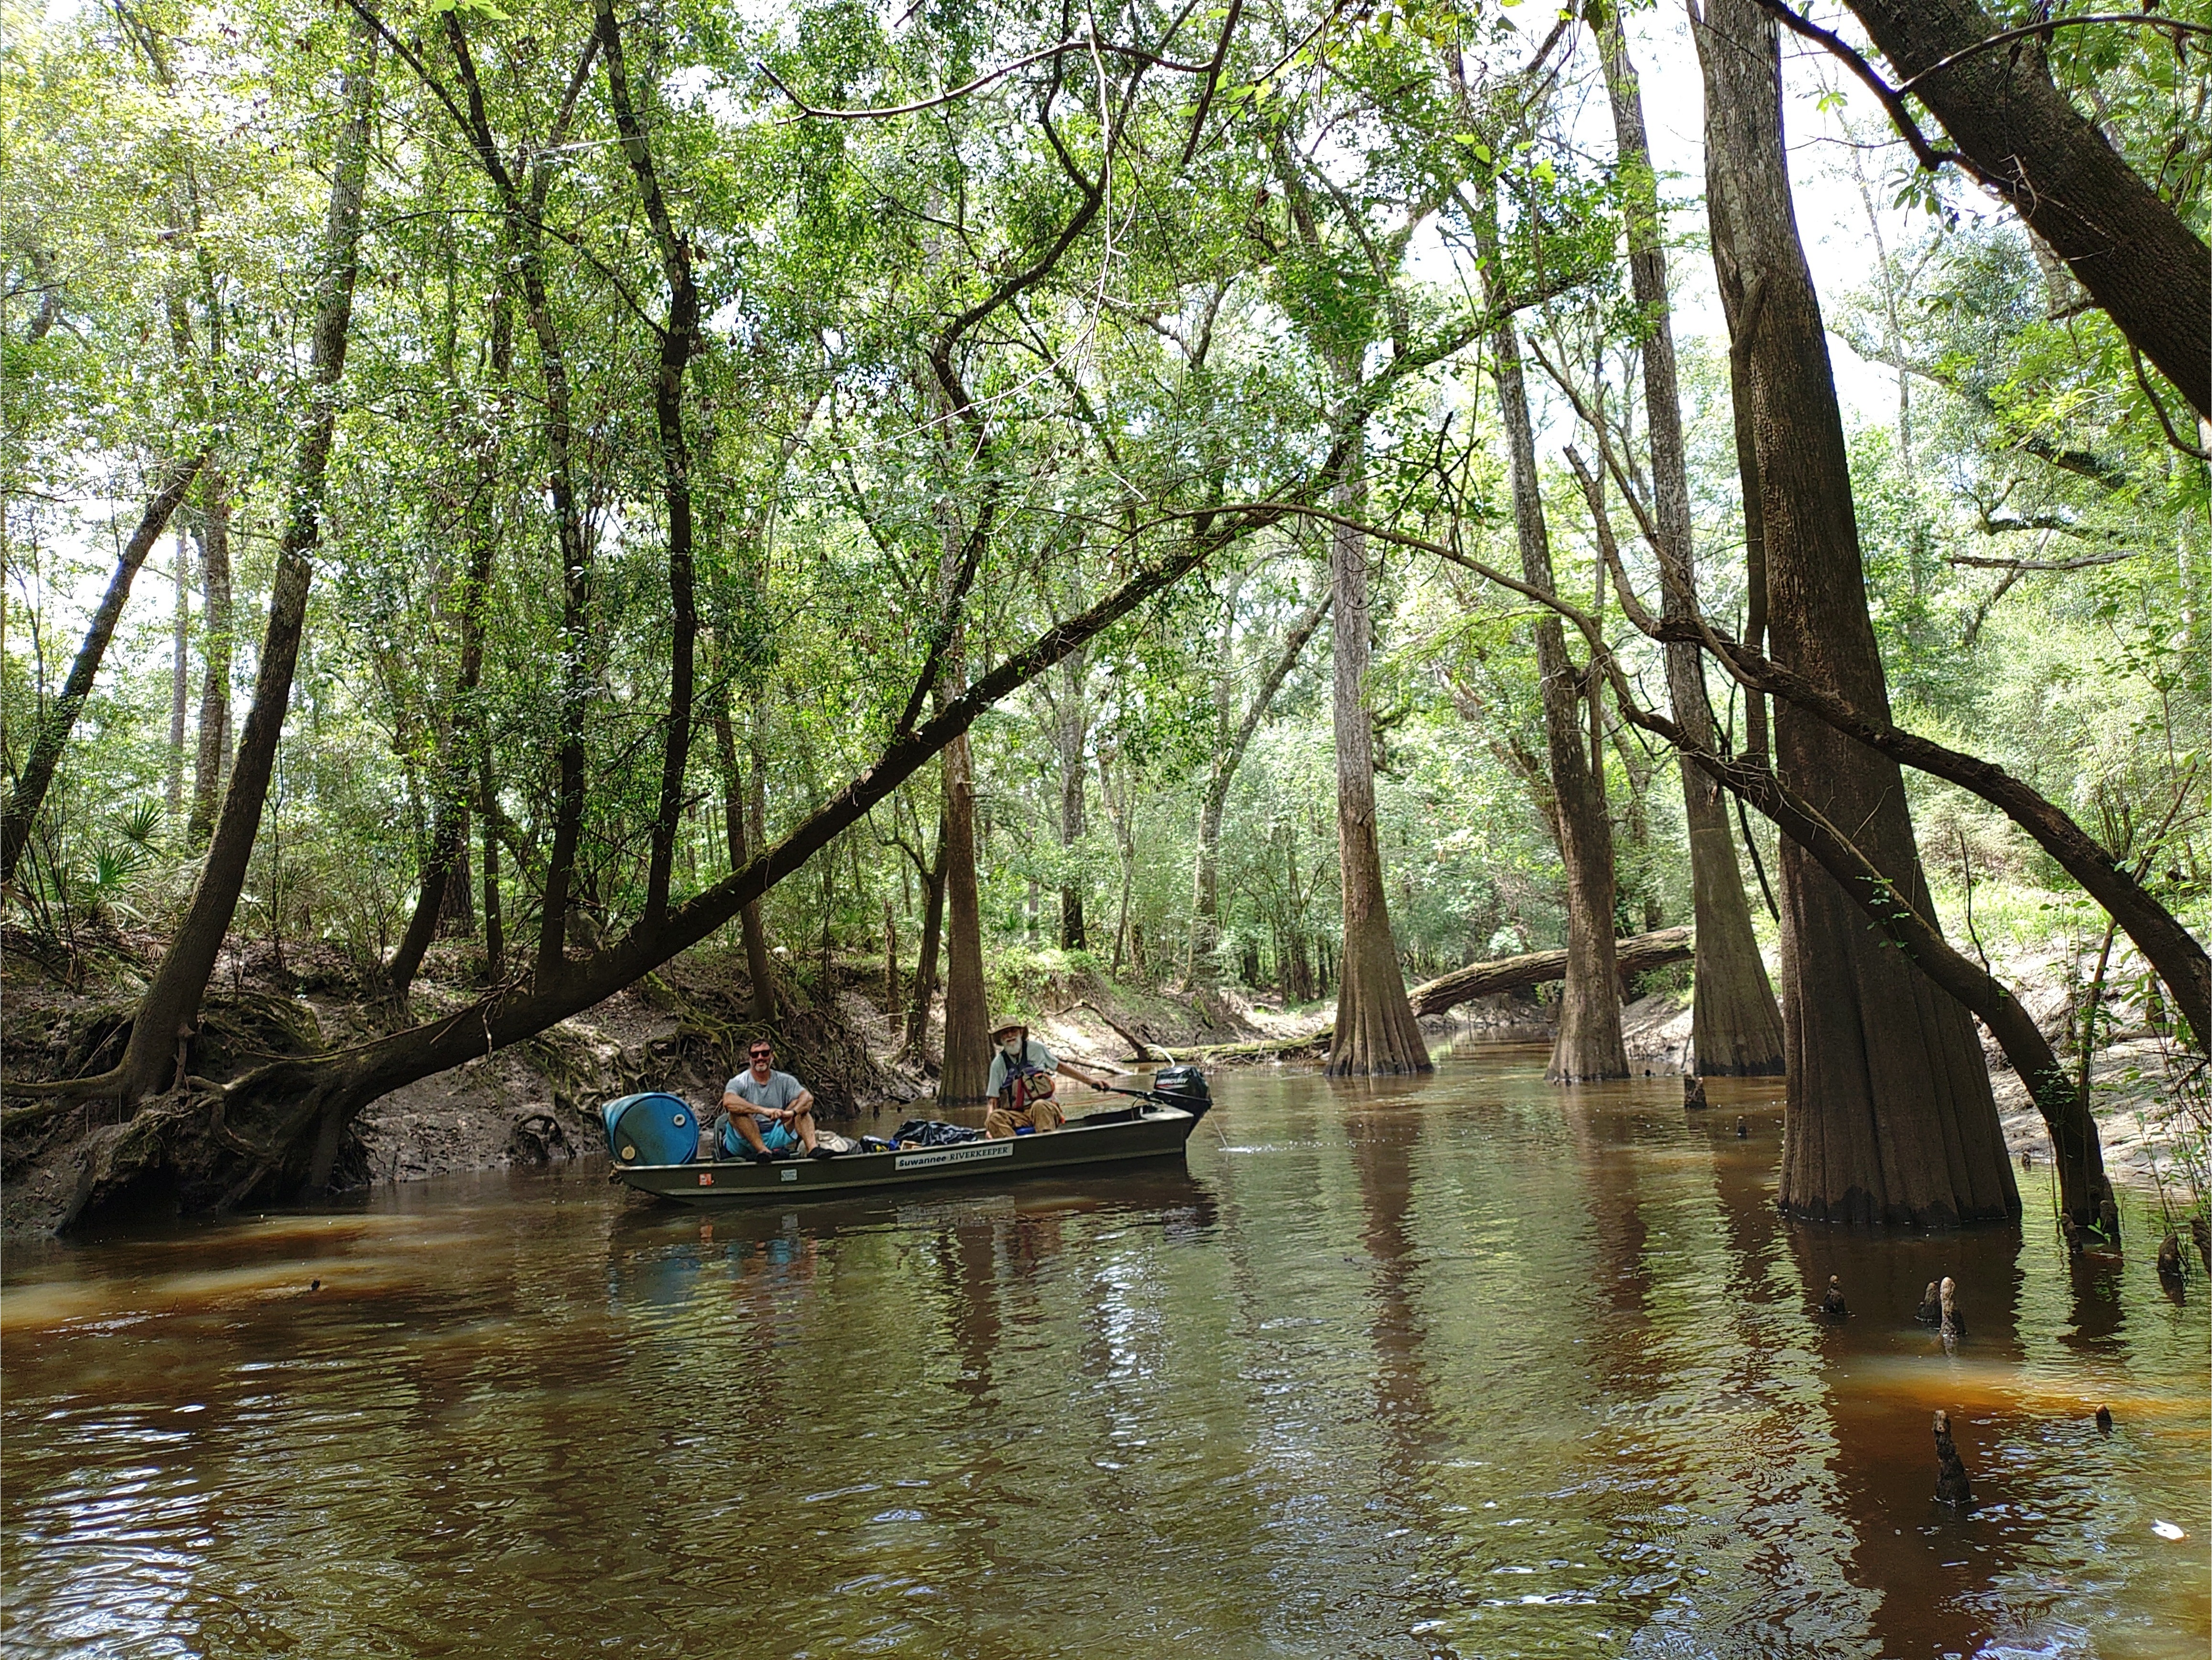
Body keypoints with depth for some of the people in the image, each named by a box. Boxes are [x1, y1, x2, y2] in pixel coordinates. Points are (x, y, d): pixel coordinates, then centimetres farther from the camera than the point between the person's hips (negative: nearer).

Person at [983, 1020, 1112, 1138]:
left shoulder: (1036, 1049, 7)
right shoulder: (998, 1064, 8)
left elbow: (1060, 1067, 21)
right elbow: (994, 1100, 8)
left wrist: (1090, 1081, 19)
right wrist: (989, 1128, -8)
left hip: (1046, 1108, -1)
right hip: (1016, 1116, 1)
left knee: (1040, 1106, -37)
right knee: (995, 1117, -30)